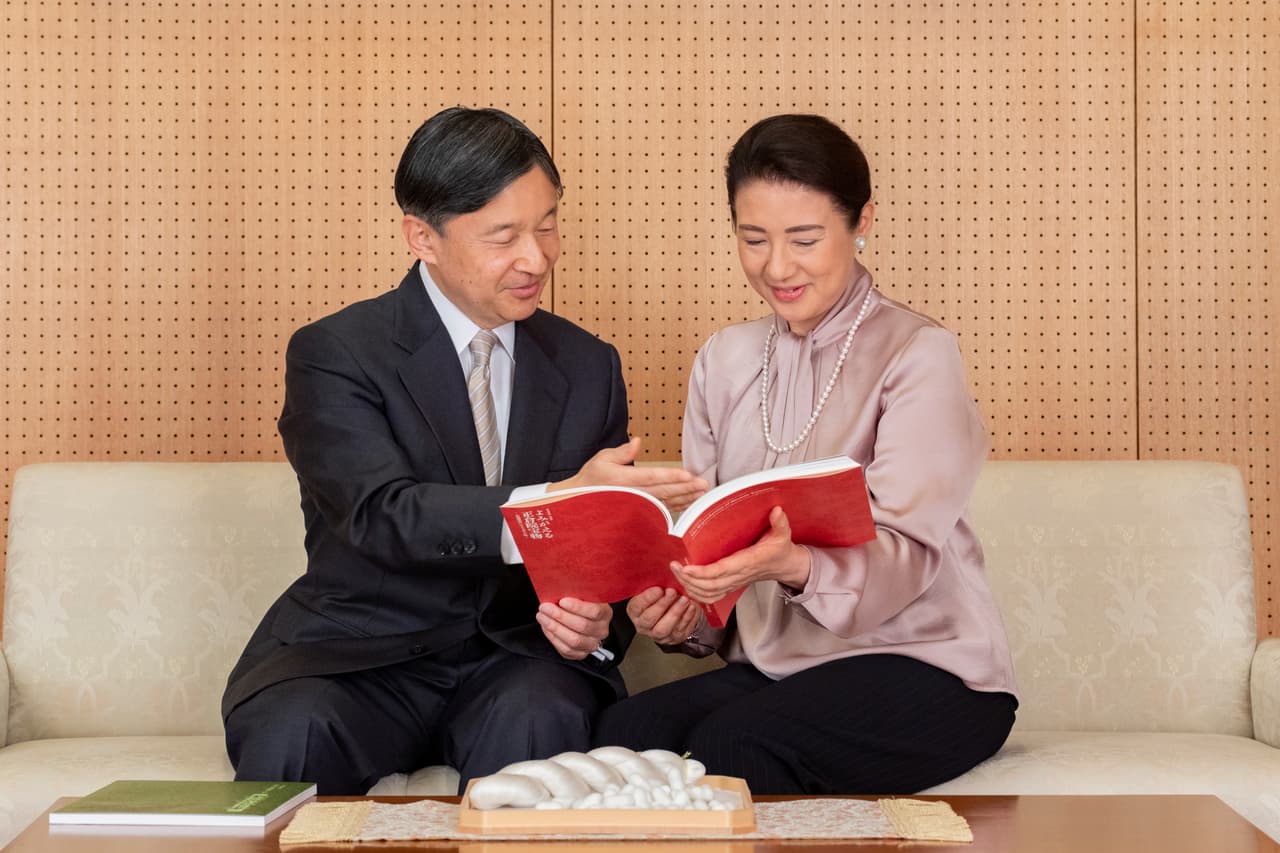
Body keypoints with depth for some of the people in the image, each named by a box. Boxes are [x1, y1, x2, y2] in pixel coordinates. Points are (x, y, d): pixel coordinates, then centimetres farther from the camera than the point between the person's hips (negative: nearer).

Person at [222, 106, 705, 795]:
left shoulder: (588, 366, 10)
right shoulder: (333, 355, -5)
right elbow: (383, 516, -22)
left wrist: (597, 621, -14)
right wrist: (559, 502, -35)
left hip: (516, 658, 3)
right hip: (362, 657, -2)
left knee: (546, 716, -32)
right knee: (289, 734, -34)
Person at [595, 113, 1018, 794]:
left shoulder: (917, 355, -6)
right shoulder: (722, 362, 12)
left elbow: (906, 554, -17)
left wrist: (796, 567, -38)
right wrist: (676, 615, -13)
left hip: (925, 668, -4)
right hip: (773, 664, 5)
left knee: (730, 742, -33)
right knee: (623, 730, -26)